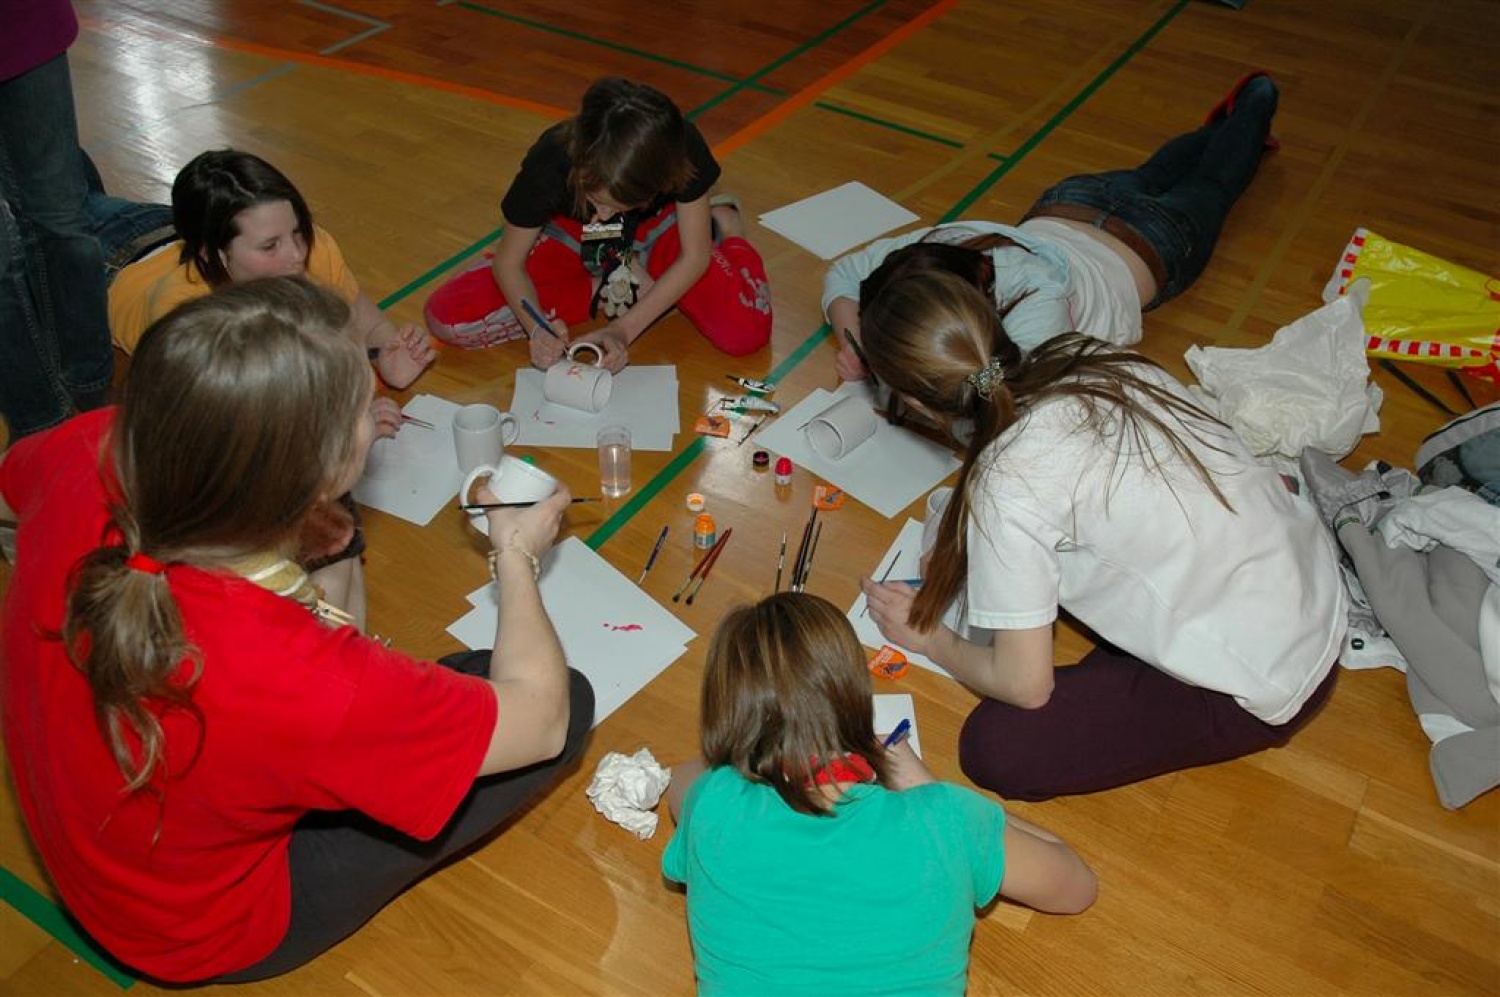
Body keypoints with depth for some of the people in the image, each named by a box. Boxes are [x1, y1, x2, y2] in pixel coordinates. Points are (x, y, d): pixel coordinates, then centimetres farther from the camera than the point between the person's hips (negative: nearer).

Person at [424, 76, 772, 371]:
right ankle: (608, 290, -8)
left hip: (655, 233, 0)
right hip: (573, 241, 1)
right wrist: (537, 327, -38)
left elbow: (694, 257, -20)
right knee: (446, 316, -18)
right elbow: (509, 262, -18)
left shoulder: (680, 150, -33)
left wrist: (624, 329, -29)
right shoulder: (551, 161, -32)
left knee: (746, 332, -26)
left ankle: (721, 226, 7)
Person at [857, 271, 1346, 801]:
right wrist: (965, 549, 14)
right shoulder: (1096, 360, -5)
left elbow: (1024, 687, -15)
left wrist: (930, 639, 4)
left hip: (1266, 689, -7)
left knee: (993, 750, -8)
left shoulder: (1006, 488, -25)